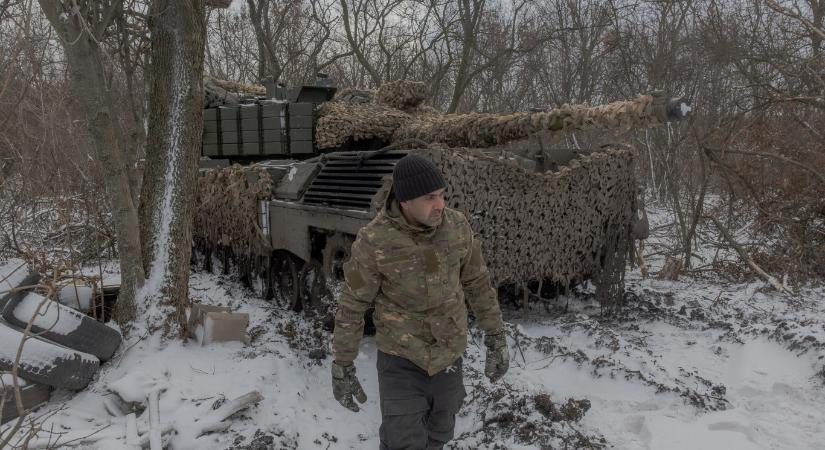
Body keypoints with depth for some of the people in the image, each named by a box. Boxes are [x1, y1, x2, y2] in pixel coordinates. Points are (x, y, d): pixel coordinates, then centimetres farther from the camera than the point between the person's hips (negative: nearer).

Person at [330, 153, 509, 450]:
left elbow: (477, 282, 0)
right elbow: (352, 305, -13)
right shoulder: (373, 241, -24)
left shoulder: (456, 226, -12)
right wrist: (341, 367, -9)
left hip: (447, 353, 4)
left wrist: (496, 337, 1)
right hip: (400, 355, -3)